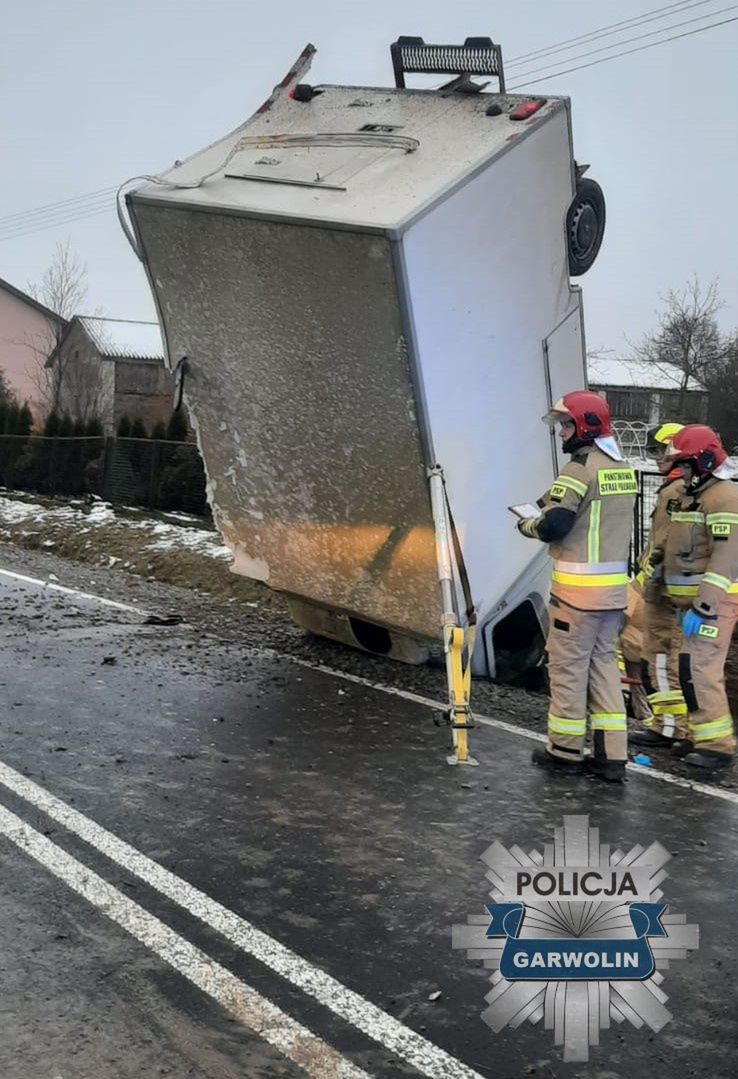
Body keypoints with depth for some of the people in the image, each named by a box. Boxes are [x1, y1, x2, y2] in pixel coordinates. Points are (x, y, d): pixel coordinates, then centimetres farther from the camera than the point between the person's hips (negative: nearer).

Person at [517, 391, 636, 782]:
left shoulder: (581, 468, -15)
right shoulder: (623, 469, 12)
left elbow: (553, 525, -20)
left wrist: (528, 525, 1)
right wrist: (546, 509, 12)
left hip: (577, 588, -8)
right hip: (614, 585, 8)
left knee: (567, 665, 4)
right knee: (602, 662, 13)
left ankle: (565, 750, 14)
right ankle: (610, 755, 13)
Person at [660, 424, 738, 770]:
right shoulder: (694, 495, 18)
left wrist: (703, 607, -27)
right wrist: (684, 602, 24)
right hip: (695, 598, 10)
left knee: (699, 667, -13)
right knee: (695, 667, 14)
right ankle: (701, 734, 24)